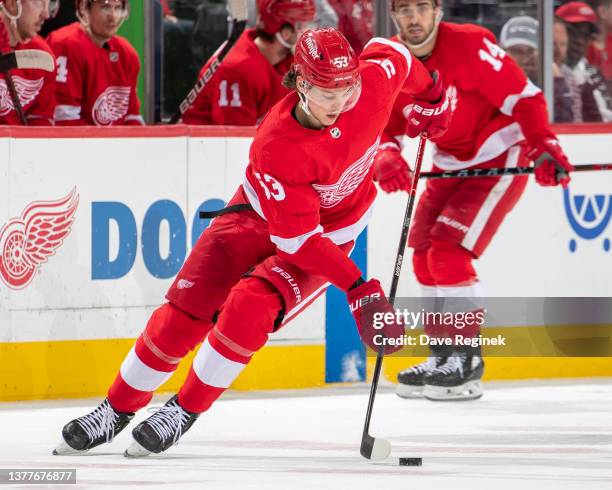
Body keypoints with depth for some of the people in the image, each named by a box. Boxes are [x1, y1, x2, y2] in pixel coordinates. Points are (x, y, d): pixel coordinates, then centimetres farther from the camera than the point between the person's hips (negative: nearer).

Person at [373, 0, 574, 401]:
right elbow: (385, 127, 1)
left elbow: (523, 97, -21)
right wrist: (387, 158, -20)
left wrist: (544, 145, -32)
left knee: (449, 250, -17)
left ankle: (467, 359, -10)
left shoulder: (470, 45, -23)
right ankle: (443, 355, 22)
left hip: (500, 159, -8)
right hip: (451, 165, 8)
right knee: (425, 255, 8)